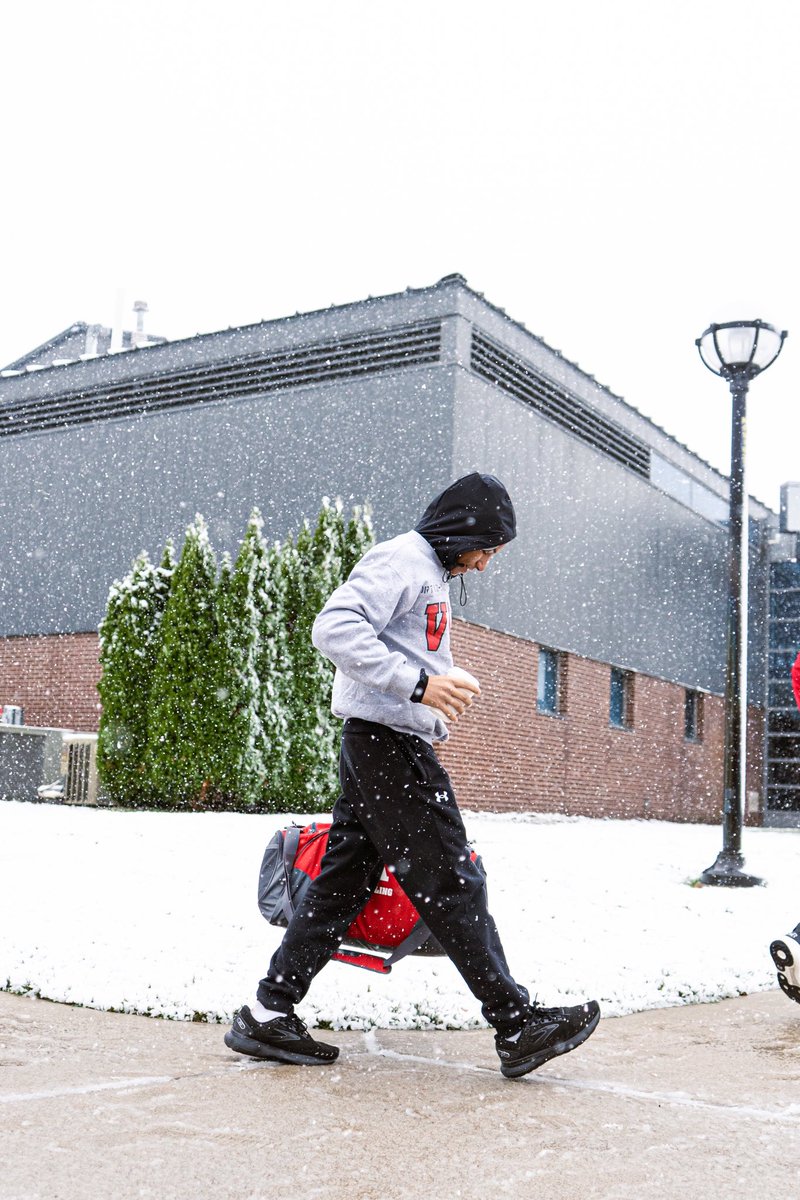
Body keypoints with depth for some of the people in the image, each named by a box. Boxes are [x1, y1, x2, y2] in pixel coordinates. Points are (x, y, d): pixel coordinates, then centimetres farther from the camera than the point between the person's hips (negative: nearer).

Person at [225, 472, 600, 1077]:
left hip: (379, 749, 10)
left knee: (344, 880, 10)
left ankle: (268, 1016, 14)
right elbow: (336, 628, -23)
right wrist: (419, 684, -27)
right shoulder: (404, 559, -10)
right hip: (387, 739, -10)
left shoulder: (433, 575, 22)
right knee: (451, 883, -6)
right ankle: (518, 1026, 1)